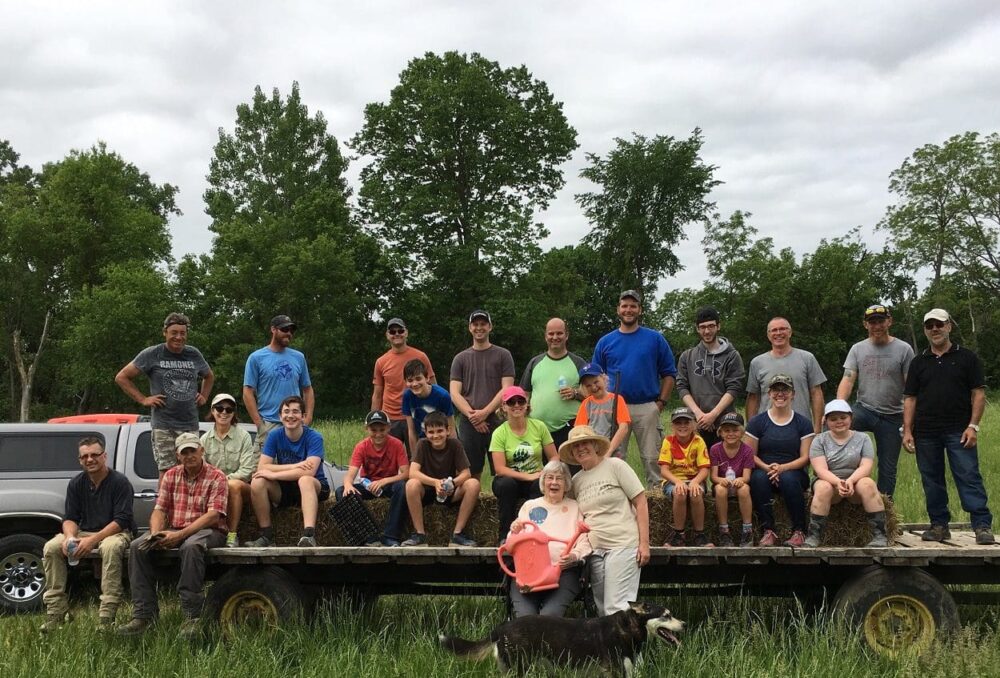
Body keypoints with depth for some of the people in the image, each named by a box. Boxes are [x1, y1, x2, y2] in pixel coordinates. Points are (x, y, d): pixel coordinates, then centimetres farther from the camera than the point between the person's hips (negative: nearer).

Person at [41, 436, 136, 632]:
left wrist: (93, 540, -27)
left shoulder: (120, 482, -10)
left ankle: (106, 617, -38)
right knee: (51, 547, -19)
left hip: (115, 532, -5)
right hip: (84, 532, 6)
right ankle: (55, 614, -17)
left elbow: (121, 520, -17)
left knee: (110, 547, -40)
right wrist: (70, 537, -19)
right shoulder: (76, 484, 7)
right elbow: (69, 518, 5)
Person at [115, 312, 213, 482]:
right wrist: (143, 399, -2)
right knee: (167, 471, -9)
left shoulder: (194, 355, 12)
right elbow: (121, 377, 3)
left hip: (190, 425, 4)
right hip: (163, 425, -4)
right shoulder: (152, 354, 0)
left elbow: (209, 377, 32)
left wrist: (204, 396, 15)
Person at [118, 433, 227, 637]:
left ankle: (192, 616, -35)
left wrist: (180, 535, -24)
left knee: (191, 547, -39)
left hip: (208, 531, -6)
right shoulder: (171, 476, 12)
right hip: (174, 531, 6)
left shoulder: (216, 477, -5)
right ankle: (143, 614, -18)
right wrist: (156, 533, -16)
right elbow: (159, 510, 6)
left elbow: (213, 515, -15)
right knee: (137, 547, -16)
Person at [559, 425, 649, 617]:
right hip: (594, 550, 6)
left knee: (617, 609, -13)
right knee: (603, 611, 6)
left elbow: (641, 503, -3)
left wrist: (644, 543, -10)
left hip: (623, 545, -6)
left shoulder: (615, 466, -1)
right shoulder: (576, 481, 14)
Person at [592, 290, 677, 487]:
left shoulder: (655, 339, 4)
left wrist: (661, 402, -4)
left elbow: (668, 373, 5)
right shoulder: (605, 342, 8)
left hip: (647, 407, -1)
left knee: (652, 457, 2)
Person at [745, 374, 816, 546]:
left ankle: (799, 531, -22)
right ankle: (768, 531, -26)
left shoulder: (803, 423, 6)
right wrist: (767, 467, -17)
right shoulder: (757, 422, 7)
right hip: (764, 471, 1)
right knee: (758, 478, -35)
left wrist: (783, 467, -18)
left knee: (788, 478, -36)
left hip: (792, 472, 0)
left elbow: (805, 457, 0)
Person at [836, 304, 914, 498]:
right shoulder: (857, 349, 4)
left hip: (892, 417, -1)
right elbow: (847, 380, -5)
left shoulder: (903, 349, -3)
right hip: (864, 409, 1)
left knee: (888, 469, 6)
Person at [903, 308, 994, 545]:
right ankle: (939, 525, 16)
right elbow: (910, 399, 10)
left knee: (969, 477, -9)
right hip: (925, 433, 3)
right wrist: (907, 431, 1)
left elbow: (978, 393, 1)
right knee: (932, 481, 7)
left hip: (959, 432, -3)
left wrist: (973, 425, -10)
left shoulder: (967, 358, 4)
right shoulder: (918, 363, 12)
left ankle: (983, 525, -8)